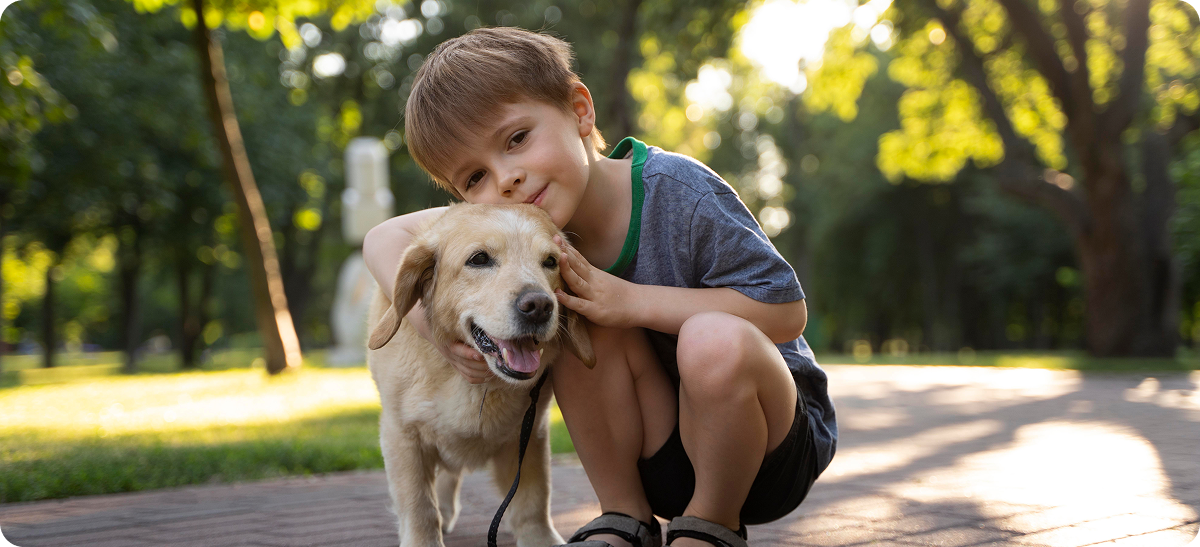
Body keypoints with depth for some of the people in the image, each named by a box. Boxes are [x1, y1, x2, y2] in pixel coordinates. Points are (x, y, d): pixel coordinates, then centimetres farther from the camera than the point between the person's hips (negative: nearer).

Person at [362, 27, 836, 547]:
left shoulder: (678, 192, -23)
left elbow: (787, 311, -23)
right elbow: (386, 237, 2)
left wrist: (630, 300, -28)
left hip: (776, 444, -4)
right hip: (661, 462, 4)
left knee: (715, 340, -35)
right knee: (582, 320, -21)